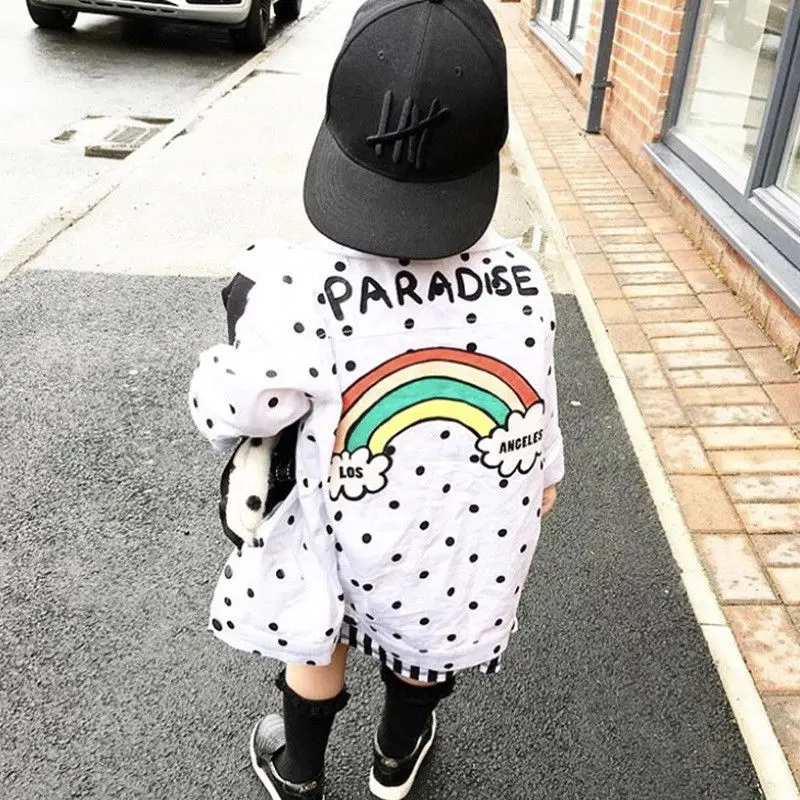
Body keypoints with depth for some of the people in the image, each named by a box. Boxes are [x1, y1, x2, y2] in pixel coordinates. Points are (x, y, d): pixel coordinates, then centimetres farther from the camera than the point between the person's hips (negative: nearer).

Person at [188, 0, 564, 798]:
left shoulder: (302, 294, -33)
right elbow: (538, 394, -3)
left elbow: (226, 415, -16)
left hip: (350, 553, -2)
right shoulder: (522, 282, -21)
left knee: (316, 635, 30)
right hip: (475, 560, 3)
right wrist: (542, 471, 19)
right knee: (428, 628, 33)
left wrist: (243, 333, 6)